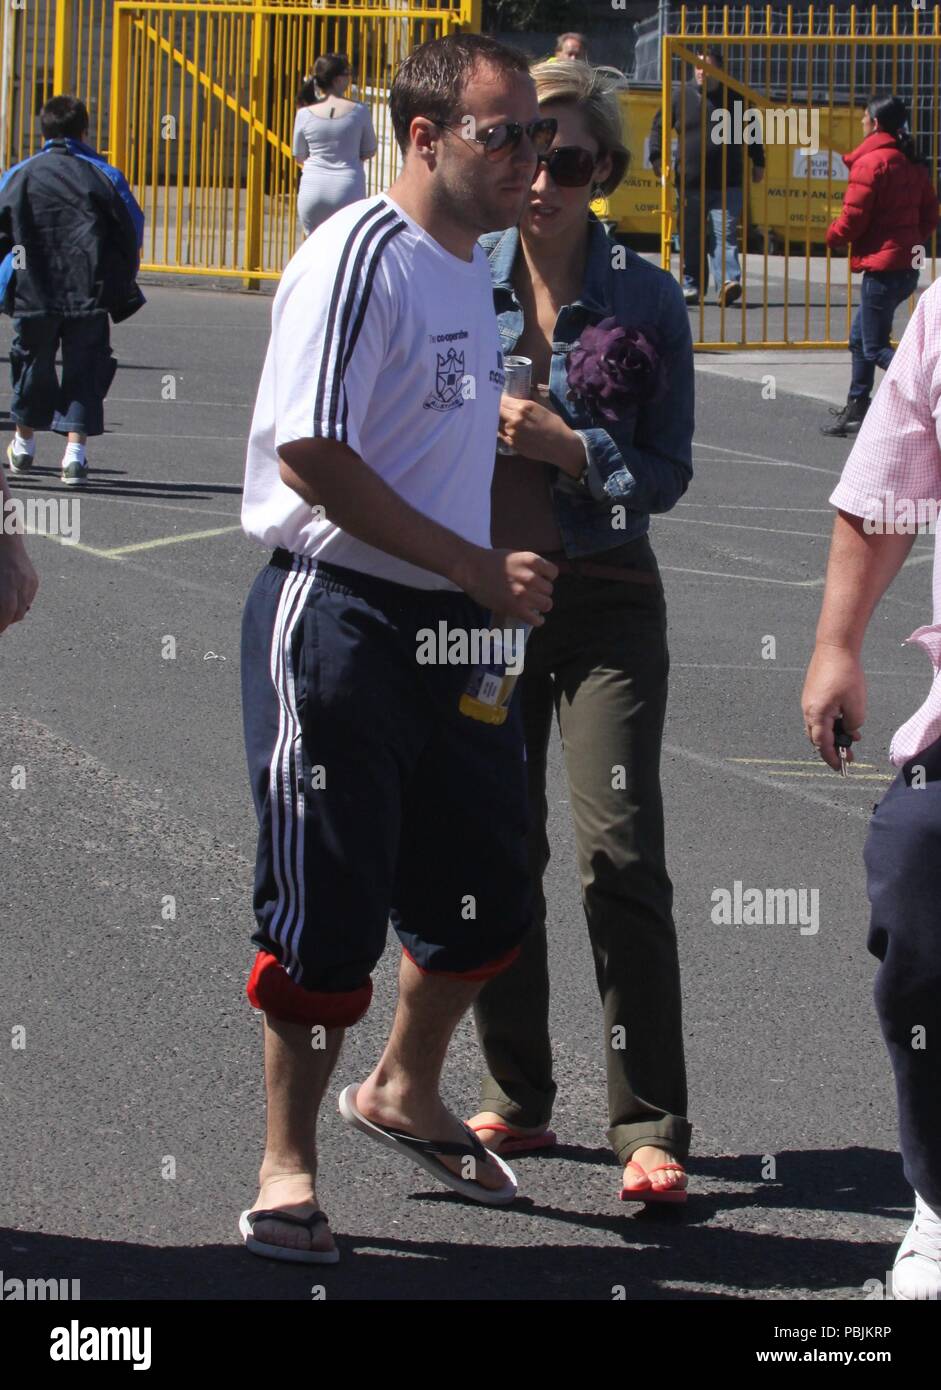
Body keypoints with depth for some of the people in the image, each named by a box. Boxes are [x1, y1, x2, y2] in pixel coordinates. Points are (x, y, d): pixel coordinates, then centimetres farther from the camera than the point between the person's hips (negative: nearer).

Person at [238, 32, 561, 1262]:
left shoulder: (472, 272, 14)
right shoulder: (359, 256, -14)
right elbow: (312, 460, -21)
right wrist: (481, 569, -18)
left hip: (448, 626, 8)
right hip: (337, 619, -8)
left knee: (484, 895, 15)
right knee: (328, 913, -3)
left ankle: (404, 1093, 38)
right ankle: (288, 1168, 11)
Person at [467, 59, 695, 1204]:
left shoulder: (644, 297, -1)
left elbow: (668, 471, -2)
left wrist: (572, 448, -17)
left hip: (606, 605, -3)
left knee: (621, 855, -11)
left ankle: (650, 1128, -9)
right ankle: (515, 1099, 21)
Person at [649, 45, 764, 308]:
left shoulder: (734, 98, 5)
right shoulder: (681, 95, 6)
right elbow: (659, 126, 12)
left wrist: (758, 163, 14)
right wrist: (657, 157, 1)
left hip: (727, 185, -2)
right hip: (690, 184, 2)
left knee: (724, 234, -12)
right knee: (691, 239, 7)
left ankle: (728, 282, -23)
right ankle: (691, 286, 16)